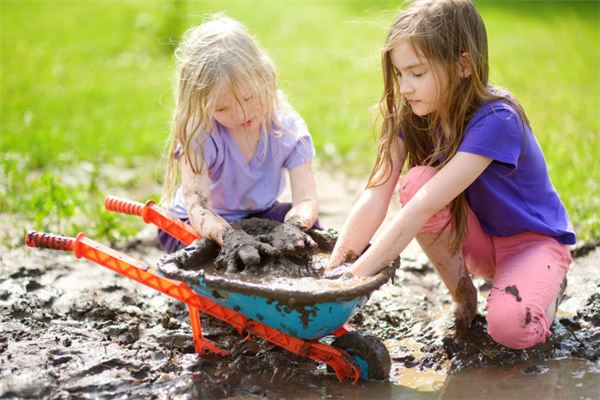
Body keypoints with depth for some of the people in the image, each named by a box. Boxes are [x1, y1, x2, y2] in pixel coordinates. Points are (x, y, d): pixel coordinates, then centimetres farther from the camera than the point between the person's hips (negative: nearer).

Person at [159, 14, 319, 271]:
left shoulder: (287, 127, -19)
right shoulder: (199, 134, -26)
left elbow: (306, 199, -27)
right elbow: (196, 207, -36)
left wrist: (293, 227, -51)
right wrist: (230, 237, -58)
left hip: (259, 217, 3)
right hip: (196, 227, -2)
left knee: (305, 225, -23)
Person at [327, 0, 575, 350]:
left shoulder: (495, 120, -31)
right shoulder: (410, 115, -12)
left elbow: (427, 205, -40)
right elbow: (375, 197, -22)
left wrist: (359, 273, -43)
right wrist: (334, 267, -34)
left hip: (534, 240, -5)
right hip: (479, 239, 5)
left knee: (509, 327, -34)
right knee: (416, 182, -25)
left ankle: (549, 287, 3)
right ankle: (463, 294, -5)